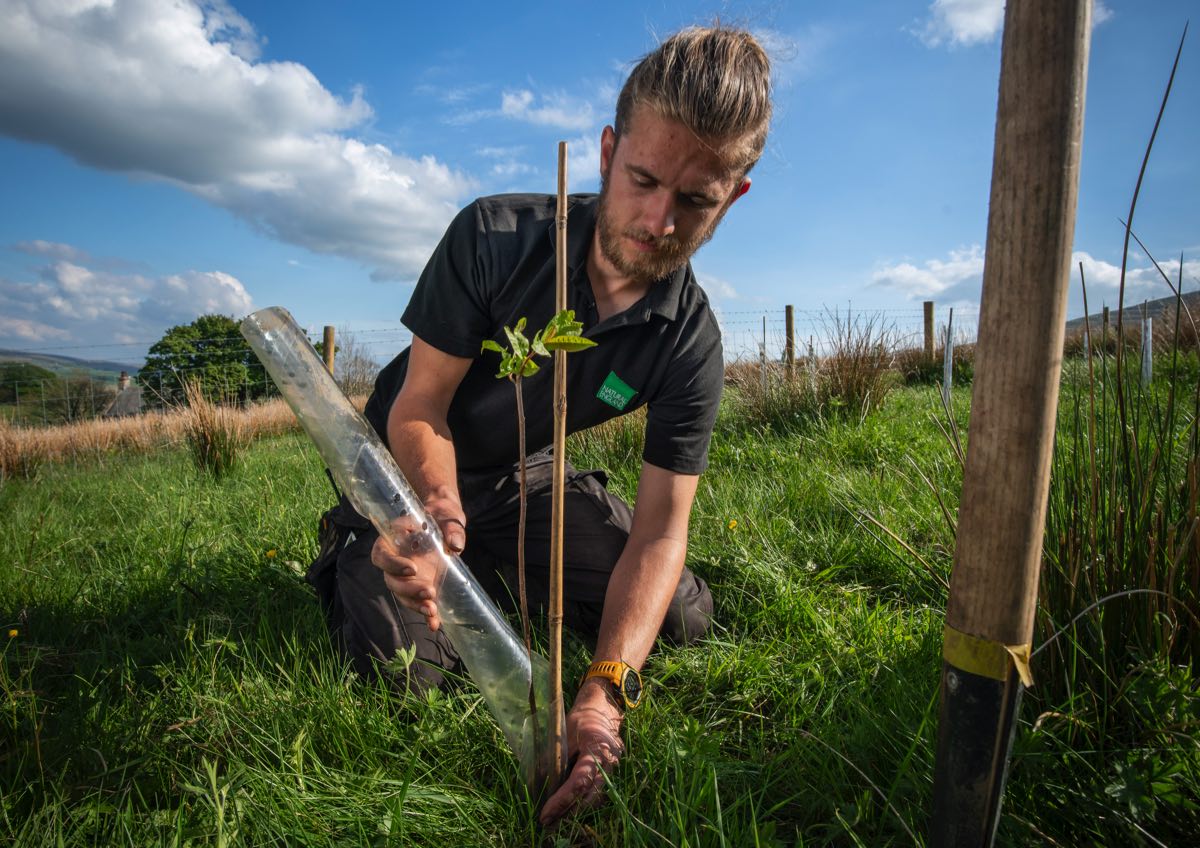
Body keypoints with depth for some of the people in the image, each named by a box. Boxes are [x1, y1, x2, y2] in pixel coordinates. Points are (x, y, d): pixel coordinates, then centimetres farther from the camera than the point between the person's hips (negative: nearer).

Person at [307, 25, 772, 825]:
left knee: (683, 618, 0)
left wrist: (603, 690, -38)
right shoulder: (492, 237, -27)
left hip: (523, 476, 3)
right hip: (409, 469, -3)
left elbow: (659, 529, -24)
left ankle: (502, 570, 19)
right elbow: (420, 405, -22)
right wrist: (433, 504, -45)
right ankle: (349, 556, 13)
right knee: (404, 668, -21)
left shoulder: (691, 343, -21)